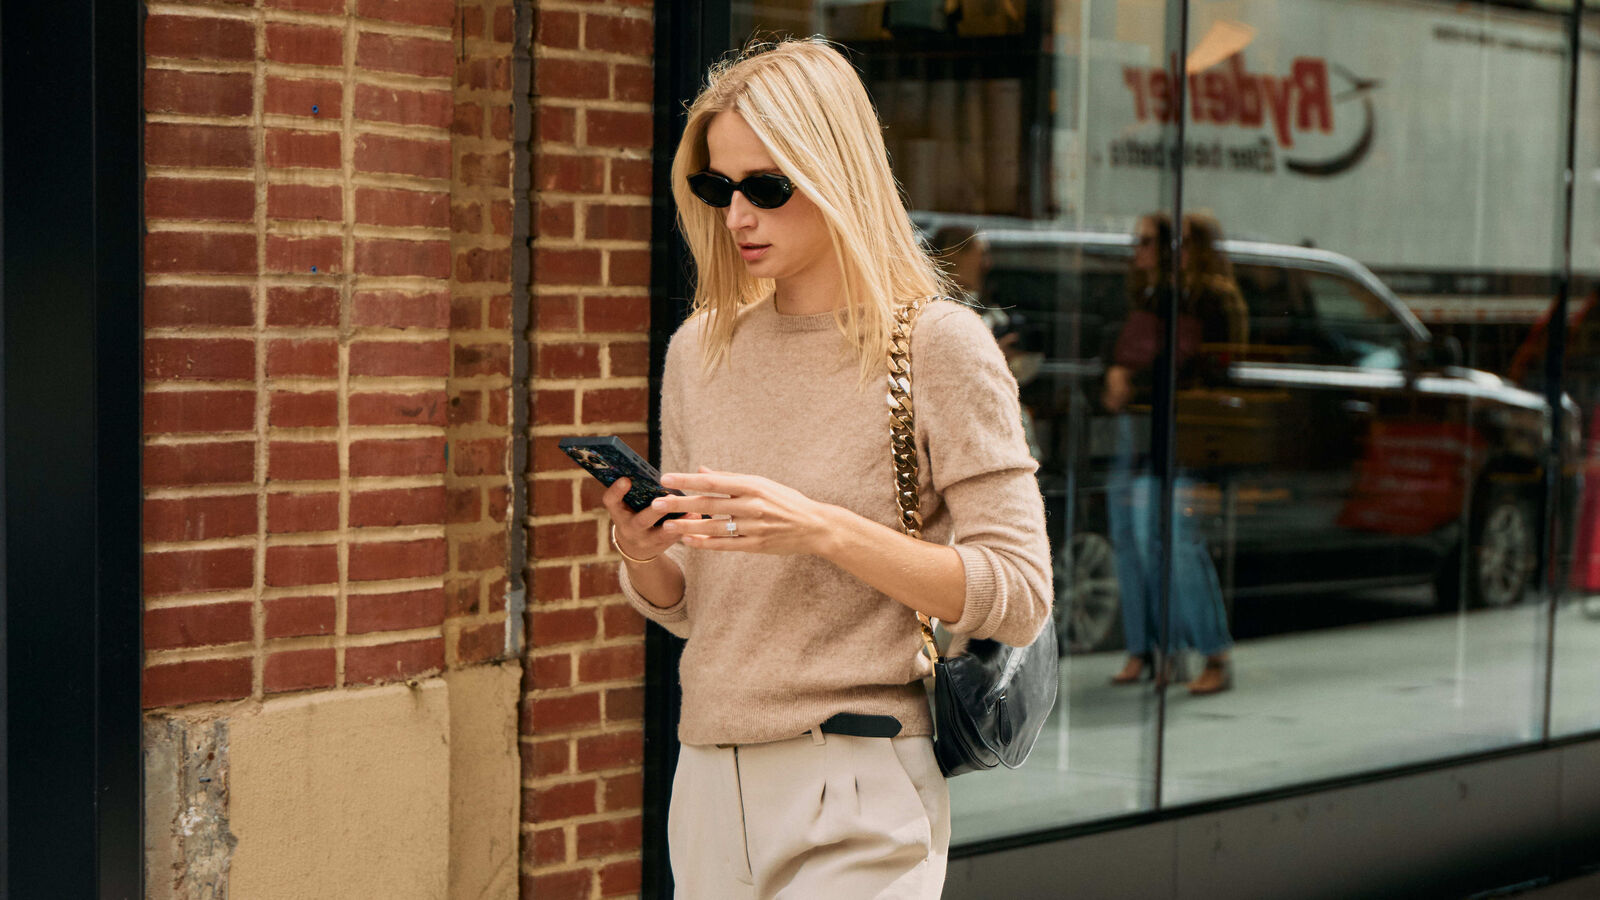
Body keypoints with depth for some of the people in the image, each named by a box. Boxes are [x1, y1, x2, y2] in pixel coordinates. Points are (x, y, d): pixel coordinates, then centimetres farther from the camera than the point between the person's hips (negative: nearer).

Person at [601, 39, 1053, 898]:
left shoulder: (938, 346, -6)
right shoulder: (700, 351, 9)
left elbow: (1018, 596, -11)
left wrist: (822, 530, -20)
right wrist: (642, 554, -7)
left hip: (857, 799, -5)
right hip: (709, 785, 5)